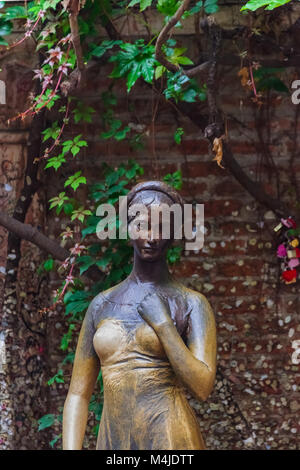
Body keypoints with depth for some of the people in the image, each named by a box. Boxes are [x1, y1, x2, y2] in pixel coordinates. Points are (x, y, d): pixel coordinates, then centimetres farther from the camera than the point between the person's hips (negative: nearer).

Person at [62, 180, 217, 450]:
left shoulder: (190, 304, -1)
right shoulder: (102, 304, 10)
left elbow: (203, 388, -12)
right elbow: (78, 394, 8)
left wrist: (163, 323, -11)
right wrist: (70, 448, -4)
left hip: (170, 439, -4)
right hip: (113, 442, 4)